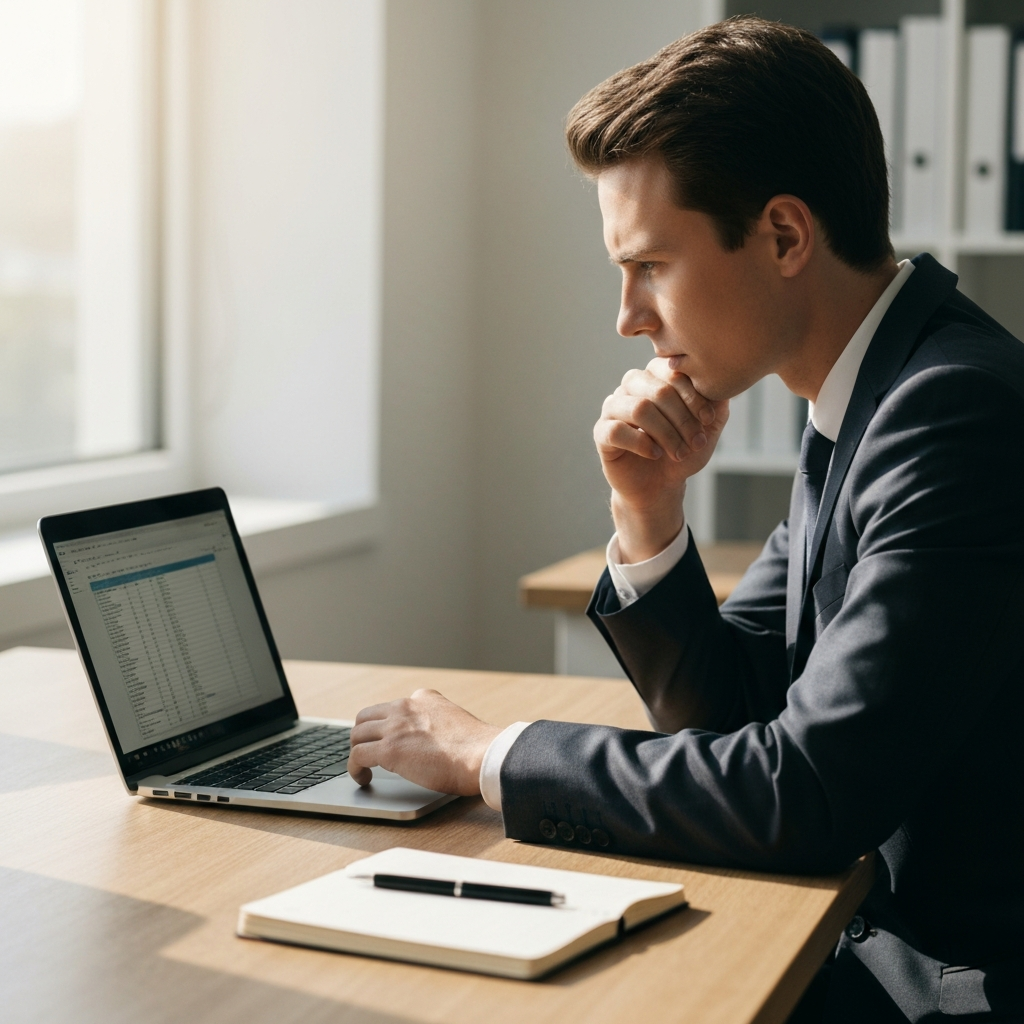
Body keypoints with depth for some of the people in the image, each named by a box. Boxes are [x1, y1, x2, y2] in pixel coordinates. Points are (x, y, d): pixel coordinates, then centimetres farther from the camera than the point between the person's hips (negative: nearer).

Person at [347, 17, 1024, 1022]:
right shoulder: (858, 404, 7)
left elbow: (803, 794, -26)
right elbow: (725, 711, 12)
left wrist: (490, 755, -15)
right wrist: (647, 511, -5)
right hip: (882, 943, 8)